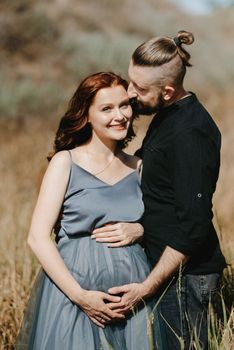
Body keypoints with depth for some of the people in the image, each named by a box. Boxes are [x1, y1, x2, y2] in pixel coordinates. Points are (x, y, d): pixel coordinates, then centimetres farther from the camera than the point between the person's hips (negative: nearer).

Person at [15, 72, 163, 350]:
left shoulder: (137, 167, 8)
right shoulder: (66, 162, -4)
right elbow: (37, 237, -10)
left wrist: (138, 230, -6)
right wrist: (80, 296, -17)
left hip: (131, 297, 4)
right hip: (73, 288, -4)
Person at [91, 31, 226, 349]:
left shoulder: (190, 134, -21)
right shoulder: (167, 117, 9)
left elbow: (194, 225, -23)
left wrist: (147, 287, -19)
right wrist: (135, 227, 7)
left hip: (184, 275, -9)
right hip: (168, 268, 9)